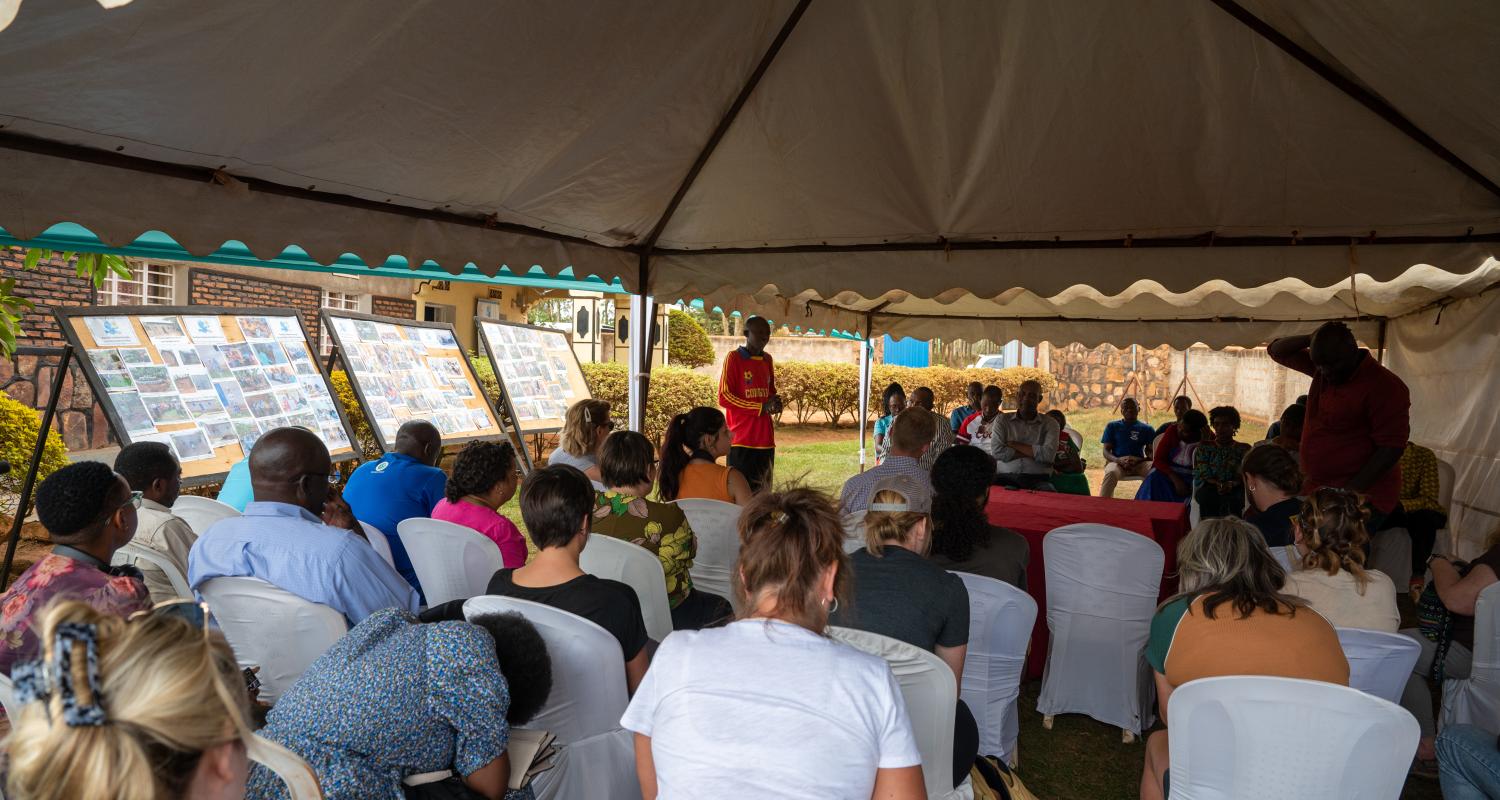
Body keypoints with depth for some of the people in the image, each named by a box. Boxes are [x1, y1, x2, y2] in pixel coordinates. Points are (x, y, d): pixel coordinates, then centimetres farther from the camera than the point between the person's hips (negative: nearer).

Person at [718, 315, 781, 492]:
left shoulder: (767, 359, 15)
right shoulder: (734, 358, -3)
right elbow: (724, 397, -9)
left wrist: (775, 402, 2)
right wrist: (761, 407, -13)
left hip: (765, 439, 6)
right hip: (741, 439, -6)